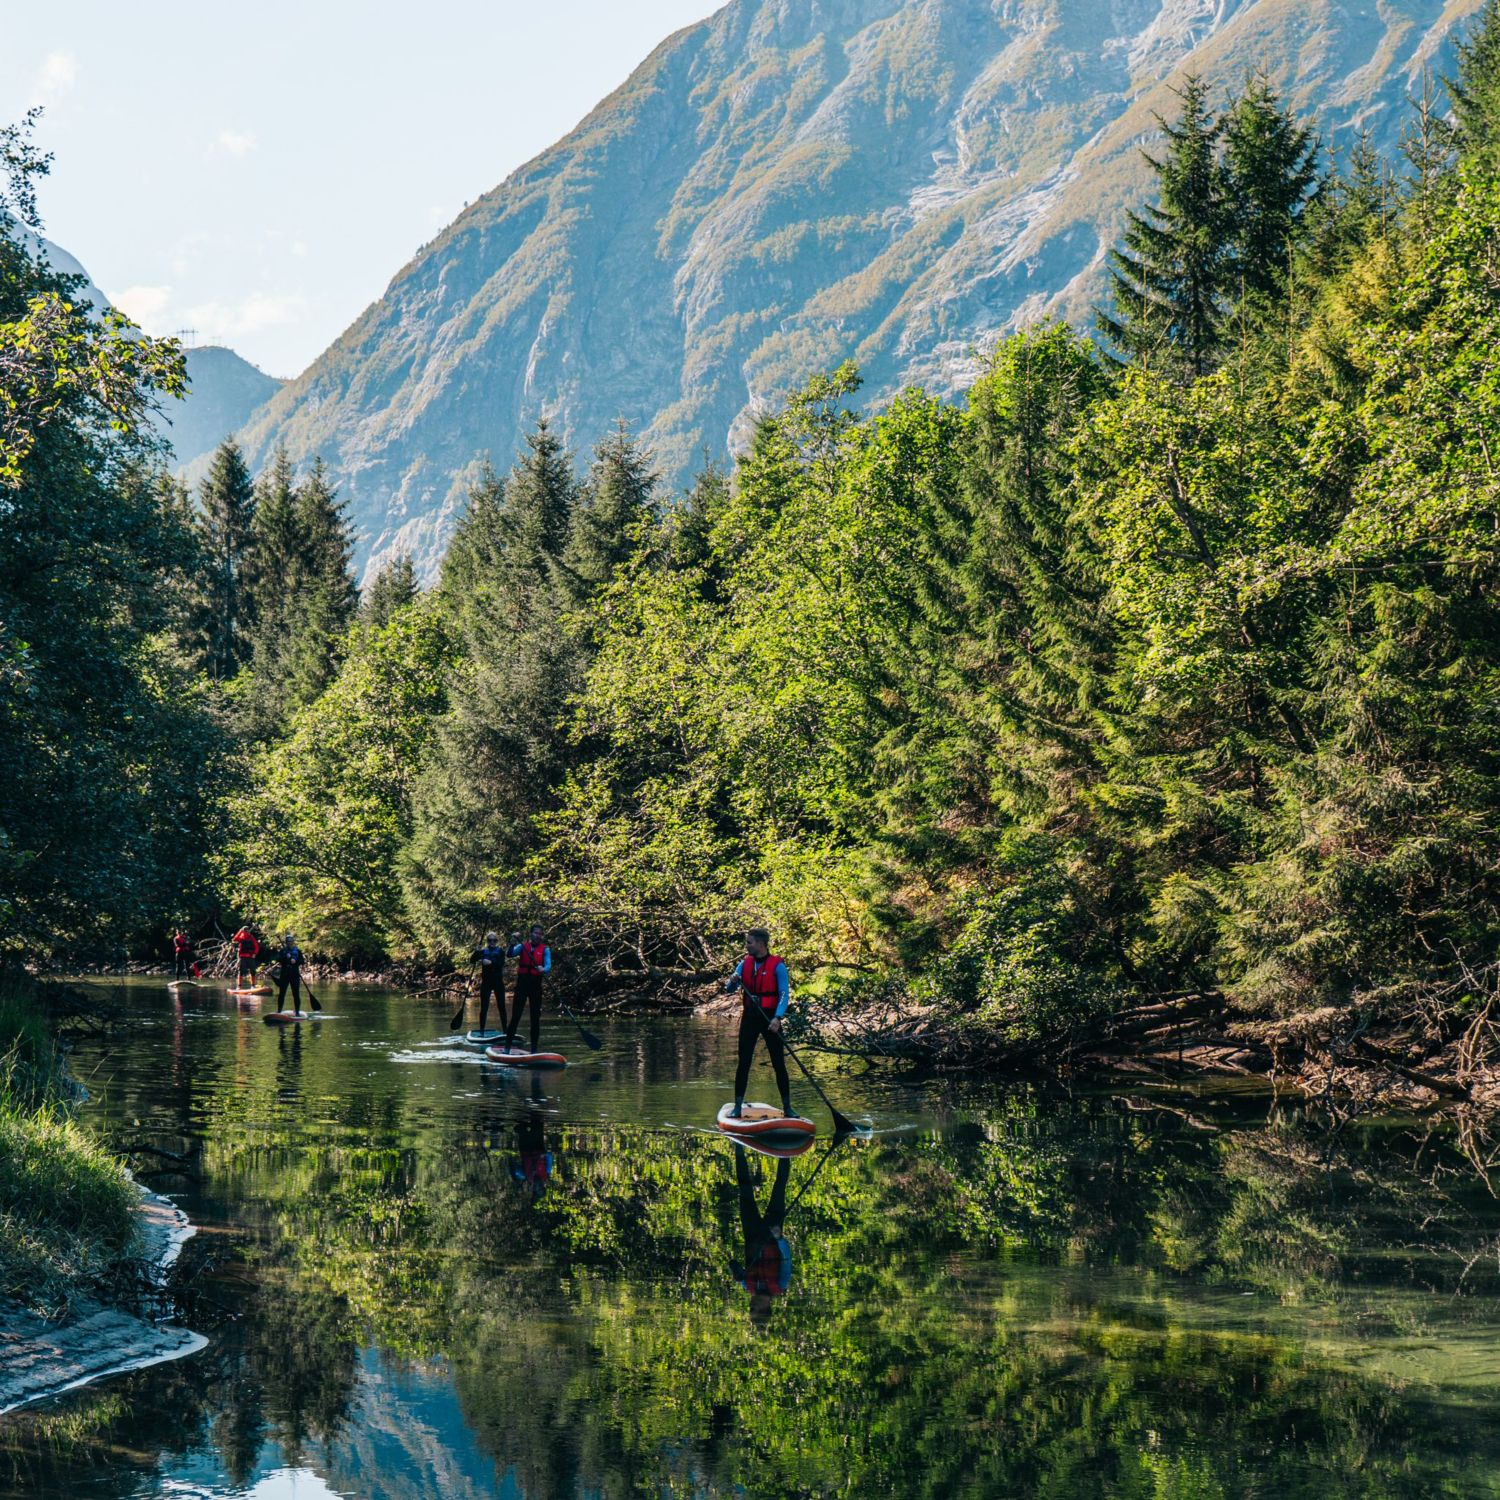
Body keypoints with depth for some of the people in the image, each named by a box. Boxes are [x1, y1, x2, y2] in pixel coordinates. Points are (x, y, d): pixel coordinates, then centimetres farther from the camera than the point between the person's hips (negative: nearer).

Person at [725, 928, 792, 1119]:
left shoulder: (777, 966, -8)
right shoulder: (744, 964, 7)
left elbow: (784, 994, -14)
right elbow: (729, 990, 6)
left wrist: (777, 1018, -27)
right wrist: (732, 980, -17)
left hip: (770, 1018, -4)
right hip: (750, 1017, 4)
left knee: (779, 1064, 0)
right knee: (744, 1063, 3)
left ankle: (787, 1107, 7)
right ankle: (738, 1106, 7)